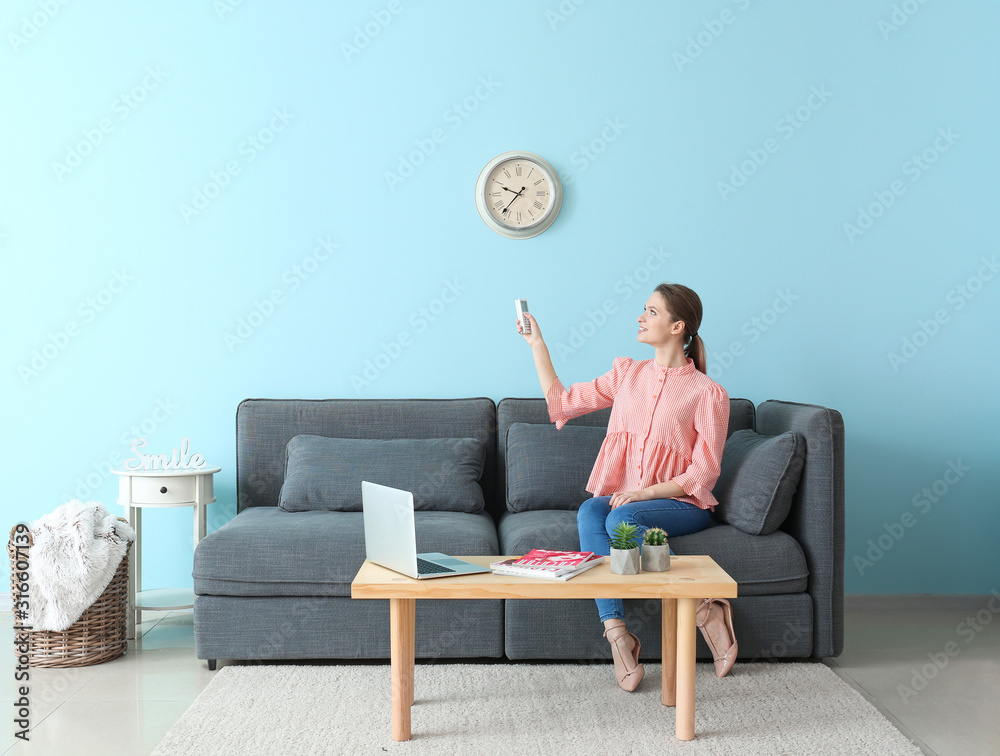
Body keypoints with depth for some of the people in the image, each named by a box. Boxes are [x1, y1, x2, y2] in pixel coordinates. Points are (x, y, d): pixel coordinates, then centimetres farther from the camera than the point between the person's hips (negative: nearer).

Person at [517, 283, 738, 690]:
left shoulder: (707, 393, -3)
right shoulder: (627, 373, 13)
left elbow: (703, 473, -7)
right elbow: (562, 402, 15)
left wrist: (643, 492, -17)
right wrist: (537, 343, 12)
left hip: (682, 504, -4)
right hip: (622, 498, 4)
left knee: (622, 519, -35)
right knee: (589, 512, -30)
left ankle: (703, 608, -23)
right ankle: (616, 631, -38)